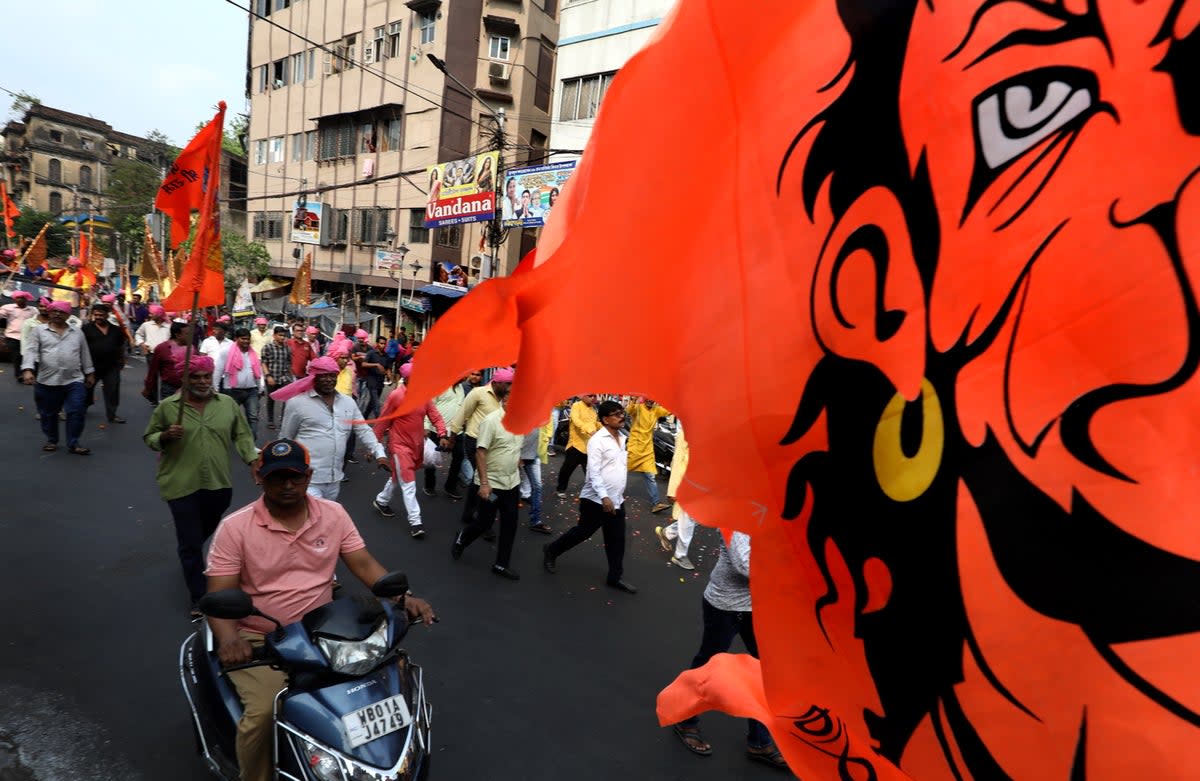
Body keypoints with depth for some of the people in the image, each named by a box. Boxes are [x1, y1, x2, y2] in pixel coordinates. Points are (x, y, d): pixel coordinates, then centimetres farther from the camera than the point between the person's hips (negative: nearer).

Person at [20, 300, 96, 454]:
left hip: (74, 381, 1)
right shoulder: (39, 330, 4)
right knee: (48, 414, 11)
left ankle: (73, 443, 4)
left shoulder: (77, 332, 11)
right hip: (47, 381, 0)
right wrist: (27, 369, -18)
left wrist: (89, 373, 15)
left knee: (76, 412, -5)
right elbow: (31, 351, -4)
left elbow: (85, 354, 15)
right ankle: (51, 441, 27)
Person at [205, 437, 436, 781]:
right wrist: (228, 638, -30)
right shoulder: (235, 527, -8)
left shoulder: (333, 514, -1)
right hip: (259, 639, -2)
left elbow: (364, 564, -1)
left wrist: (403, 597, -17)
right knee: (263, 712, -27)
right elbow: (219, 595, -10)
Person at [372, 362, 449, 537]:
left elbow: (435, 416, -3)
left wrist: (442, 435, -19)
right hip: (400, 445, -6)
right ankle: (415, 522, -3)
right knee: (408, 484, -7)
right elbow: (383, 421, -8)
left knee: (399, 476, 23)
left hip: (417, 444, 6)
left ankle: (381, 501, 46)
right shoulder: (396, 395, -15)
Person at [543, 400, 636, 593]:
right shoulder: (598, 440, -16)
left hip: (617, 500, 7)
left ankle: (615, 577, 21)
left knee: (617, 540, 9)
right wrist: (604, 497, -27)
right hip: (596, 499, -7)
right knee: (582, 532, 8)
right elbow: (593, 472, -21)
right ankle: (551, 551, 30)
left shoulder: (622, 438, 9)